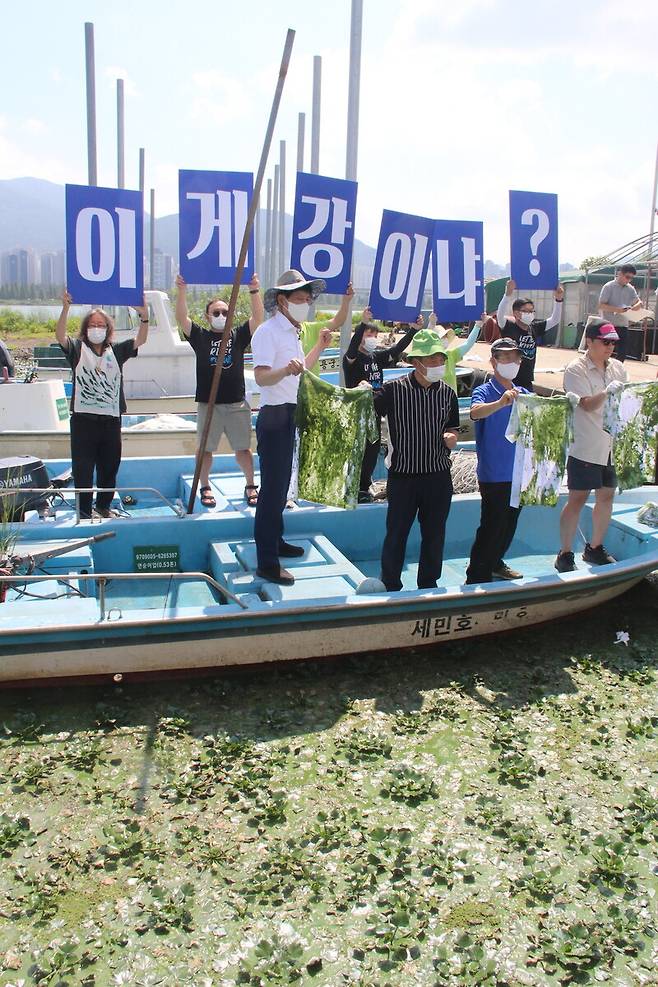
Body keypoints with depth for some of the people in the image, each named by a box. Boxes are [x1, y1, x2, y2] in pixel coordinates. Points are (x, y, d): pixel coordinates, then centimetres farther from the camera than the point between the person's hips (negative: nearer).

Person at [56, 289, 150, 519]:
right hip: (83, 418, -3)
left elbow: (140, 340, -2)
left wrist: (144, 316, -20)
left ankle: (103, 505, 31)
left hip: (111, 418, 3)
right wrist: (65, 308, -28)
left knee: (110, 466, 14)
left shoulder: (116, 351, 10)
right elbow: (60, 336, -14)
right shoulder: (77, 349, 4)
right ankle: (84, 511, 9)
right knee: (82, 468, 0)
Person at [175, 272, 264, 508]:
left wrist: (254, 291, -15)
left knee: (243, 448, 7)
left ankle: (250, 486, 19)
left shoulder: (239, 335, 9)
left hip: (237, 403, 1)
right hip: (208, 403, -1)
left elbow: (258, 317, -2)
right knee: (205, 448, 5)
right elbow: (181, 318, -6)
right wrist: (182, 291, -18)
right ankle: (205, 488, 18)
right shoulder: (200, 336, 6)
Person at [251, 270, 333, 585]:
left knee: (281, 484, 19)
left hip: (288, 416, 10)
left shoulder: (291, 332, 15)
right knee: (272, 487, -10)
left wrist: (319, 347, 21)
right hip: (273, 417, -10)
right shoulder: (268, 331, -15)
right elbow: (261, 377, -29)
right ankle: (267, 563, -7)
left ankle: (276, 542, 33)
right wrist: (286, 370, -47)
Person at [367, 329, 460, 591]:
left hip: (438, 475, 4)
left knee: (434, 534, 13)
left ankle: (428, 584, 30)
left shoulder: (447, 393, 4)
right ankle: (390, 585, 23)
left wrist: (451, 437, -7)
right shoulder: (394, 389, -8)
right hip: (403, 475, -3)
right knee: (396, 533, 5)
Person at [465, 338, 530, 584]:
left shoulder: (524, 394, 8)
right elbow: (475, 412, -32)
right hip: (494, 474, -6)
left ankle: (495, 563, 39)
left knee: (510, 524, 18)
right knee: (492, 526, -4)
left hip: (519, 472, 6)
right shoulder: (484, 392, -11)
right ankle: (477, 577, 8)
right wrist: (501, 402, -50)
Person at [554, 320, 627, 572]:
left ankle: (595, 549, 29)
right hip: (585, 447, -6)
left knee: (607, 495, 13)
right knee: (578, 499, -1)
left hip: (612, 445, 6)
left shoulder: (617, 367, 9)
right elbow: (587, 405, -20)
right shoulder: (576, 369, -10)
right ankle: (565, 554, 10)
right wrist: (607, 392, -36)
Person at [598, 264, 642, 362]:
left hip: (623, 325, 6)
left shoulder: (630, 289, 10)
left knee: (622, 353, 6)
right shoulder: (609, 287, -6)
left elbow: (639, 302, 11)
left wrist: (634, 307, -14)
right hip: (609, 325, -6)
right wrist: (617, 309, -24)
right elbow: (601, 306, -11)